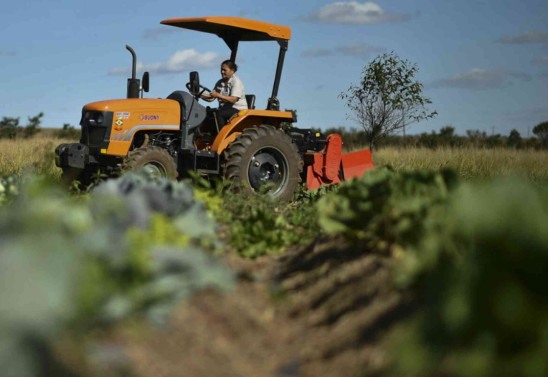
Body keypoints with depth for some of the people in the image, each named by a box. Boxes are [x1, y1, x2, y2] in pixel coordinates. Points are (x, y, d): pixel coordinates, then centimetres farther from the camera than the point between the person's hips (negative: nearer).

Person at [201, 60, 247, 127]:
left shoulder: (236, 82, -7)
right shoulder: (220, 83, 15)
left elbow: (233, 100, -20)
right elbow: (211, 98, 11)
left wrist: (218, 95, -29)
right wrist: (202, 95, -9)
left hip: (238, 109, -7)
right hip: (224, 108, 7)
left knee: (218, 114, -33)